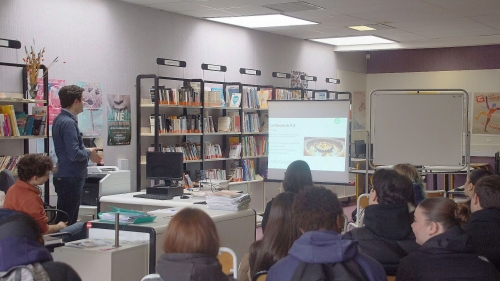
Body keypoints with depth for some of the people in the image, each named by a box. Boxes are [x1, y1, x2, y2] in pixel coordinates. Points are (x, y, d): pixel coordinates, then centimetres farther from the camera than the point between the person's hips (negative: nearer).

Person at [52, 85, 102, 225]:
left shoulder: (60, 119, 11)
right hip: (70, 178, -10)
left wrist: (87, 152, 11)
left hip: (64, 175, 10)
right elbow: (74, 154, -25)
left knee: (70, 220, 17)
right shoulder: (68, 123, -20)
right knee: (65, 222, -4)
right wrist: (89, 153, -7)